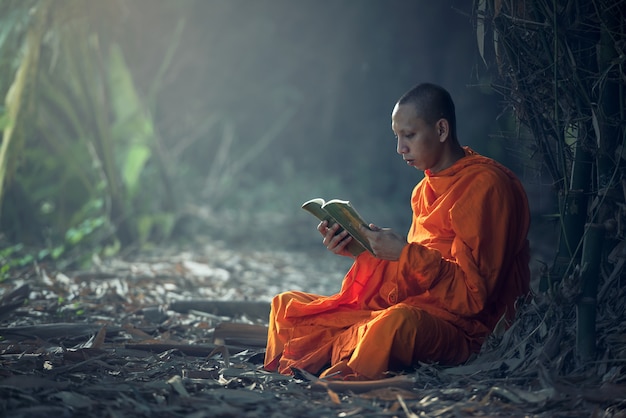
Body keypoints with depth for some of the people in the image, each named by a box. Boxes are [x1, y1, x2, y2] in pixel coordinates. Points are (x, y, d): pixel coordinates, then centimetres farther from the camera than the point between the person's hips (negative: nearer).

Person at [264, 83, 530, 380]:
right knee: (287, 306, 6)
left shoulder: (487, 185, -10)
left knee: (397, 320, -44)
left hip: (455, 326, -10)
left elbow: (473, 294, -16)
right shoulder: (427, 187, 18)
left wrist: (406, 253, -20)